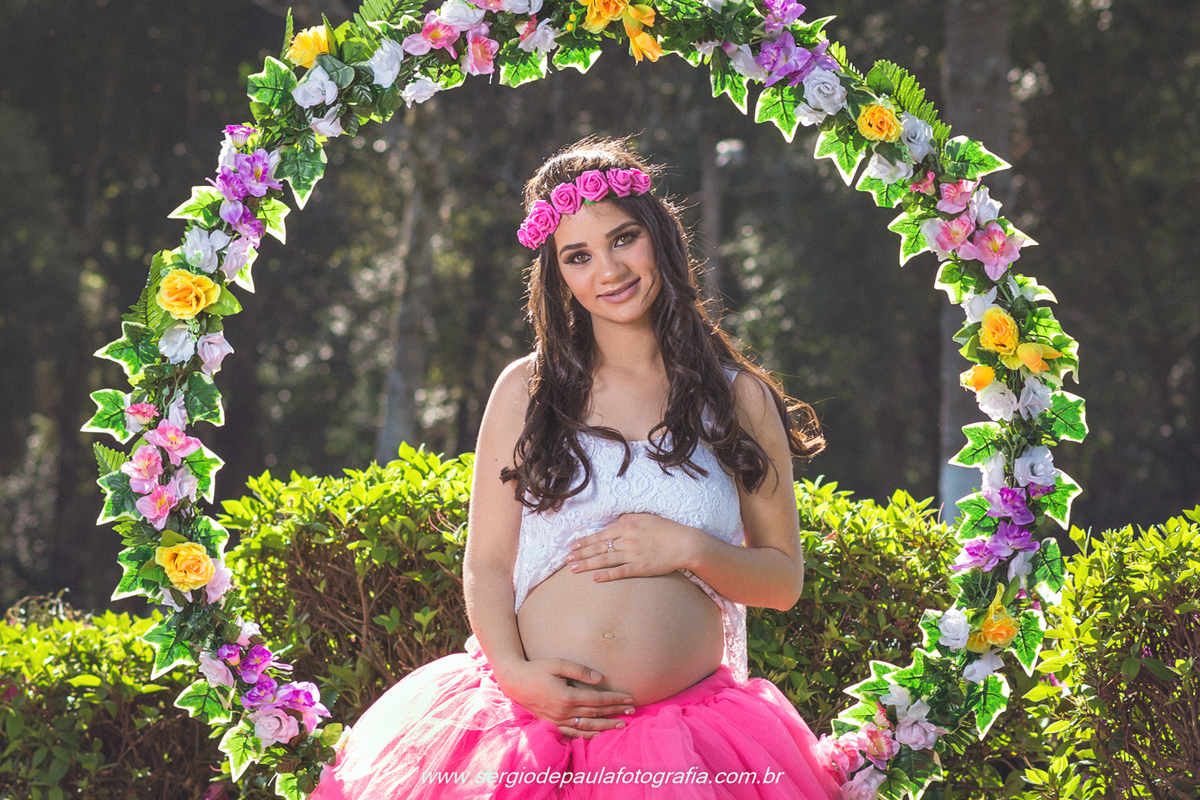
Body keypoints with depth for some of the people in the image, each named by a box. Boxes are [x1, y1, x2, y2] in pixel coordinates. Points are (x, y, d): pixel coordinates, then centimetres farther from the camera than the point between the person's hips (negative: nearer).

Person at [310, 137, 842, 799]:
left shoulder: (740, 399, 8)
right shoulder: (526, 390, 9)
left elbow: (783, 580, 10)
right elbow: (486, 564, 6)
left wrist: (690, 550, -8)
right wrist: (514, 670, -12)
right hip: (536, 713, 0)